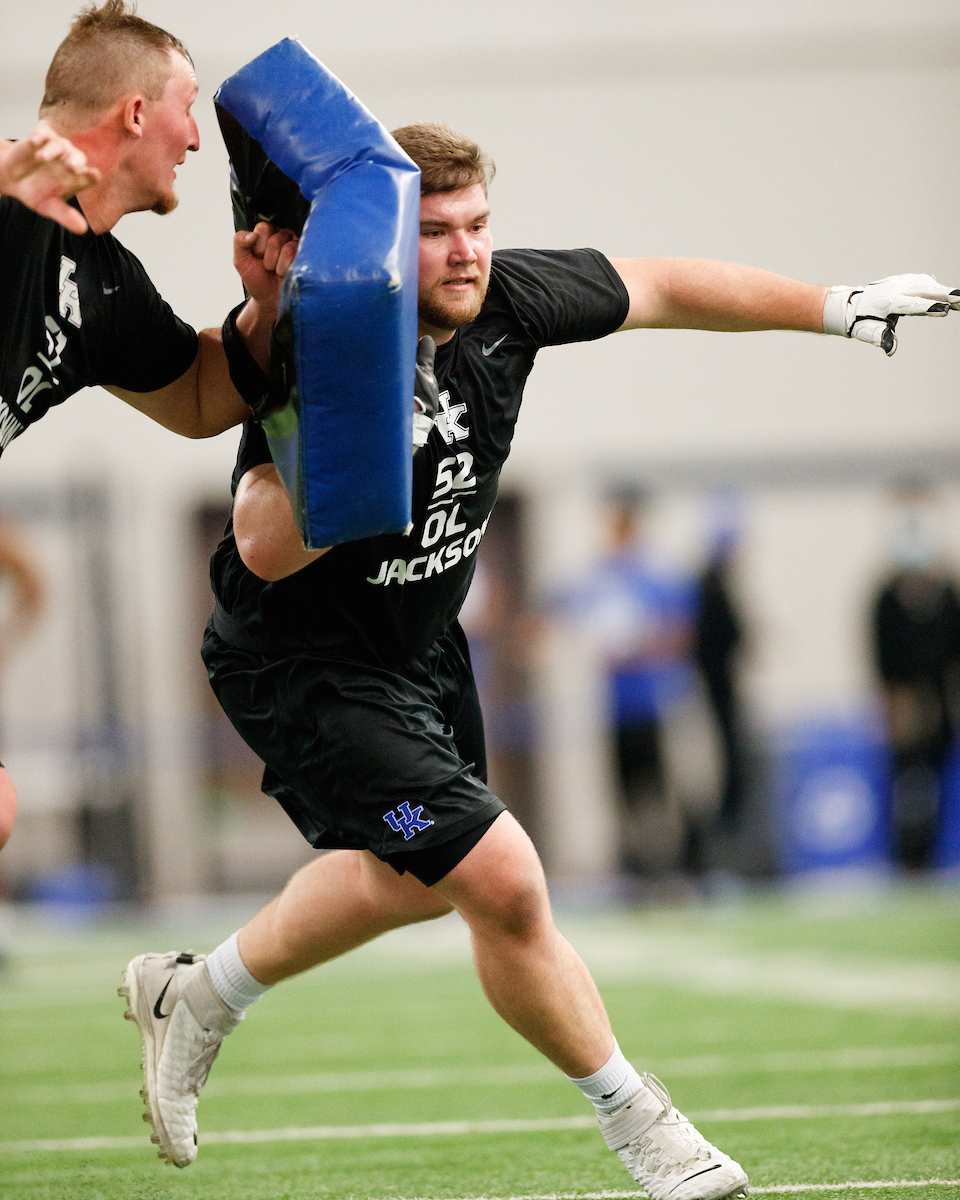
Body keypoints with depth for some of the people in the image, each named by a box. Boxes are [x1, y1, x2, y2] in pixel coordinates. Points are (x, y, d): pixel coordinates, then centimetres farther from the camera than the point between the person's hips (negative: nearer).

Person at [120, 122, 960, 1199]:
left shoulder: (503, 302, -13)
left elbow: (658, 289, 3)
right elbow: (264, 551, -39)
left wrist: (843, 308, 7)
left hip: (419, 647, 9)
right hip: (302, 667, -8)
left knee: (413, 880, 28)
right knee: (501, 880, -17)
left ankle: (196, 998, 50)